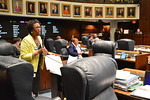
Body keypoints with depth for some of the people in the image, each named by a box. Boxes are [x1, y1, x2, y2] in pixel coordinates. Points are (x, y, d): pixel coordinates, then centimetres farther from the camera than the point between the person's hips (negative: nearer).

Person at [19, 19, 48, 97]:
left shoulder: (39, 38, 6)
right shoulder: (26, 40, -18)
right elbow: (23, 57, -24)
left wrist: (44, 52, -1)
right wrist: (38, 52, -29)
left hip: (37, 67, 7)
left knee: (36, 90, 17)